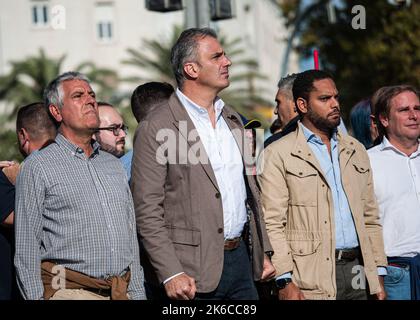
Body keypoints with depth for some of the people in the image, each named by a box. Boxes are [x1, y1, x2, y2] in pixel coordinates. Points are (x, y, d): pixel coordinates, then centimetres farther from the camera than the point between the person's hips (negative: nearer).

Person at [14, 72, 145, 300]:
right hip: (69, 292, -5)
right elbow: (26, 249, -3)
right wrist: (35, 297, -11)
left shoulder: (114, 164, 17)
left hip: (122, 291, 5)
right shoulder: (37, 167, 0)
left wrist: (137, 293, 12)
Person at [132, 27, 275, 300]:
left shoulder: (233, 119, 14)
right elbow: (147, 210, -12)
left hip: (241, 257, 6)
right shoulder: (156, 128, -9)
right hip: (195, 270, -6)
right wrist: (170, 273, -19)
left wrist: (263, 252, 15)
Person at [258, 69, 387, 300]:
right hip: (312, 279, -5)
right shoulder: (278, 155, -2)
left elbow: (370, 217, 18)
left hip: (357, 271, 5)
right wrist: (285, 281, -15)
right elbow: (272, 224, -7)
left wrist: (378, 273, 10)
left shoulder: (356, 150, 17)